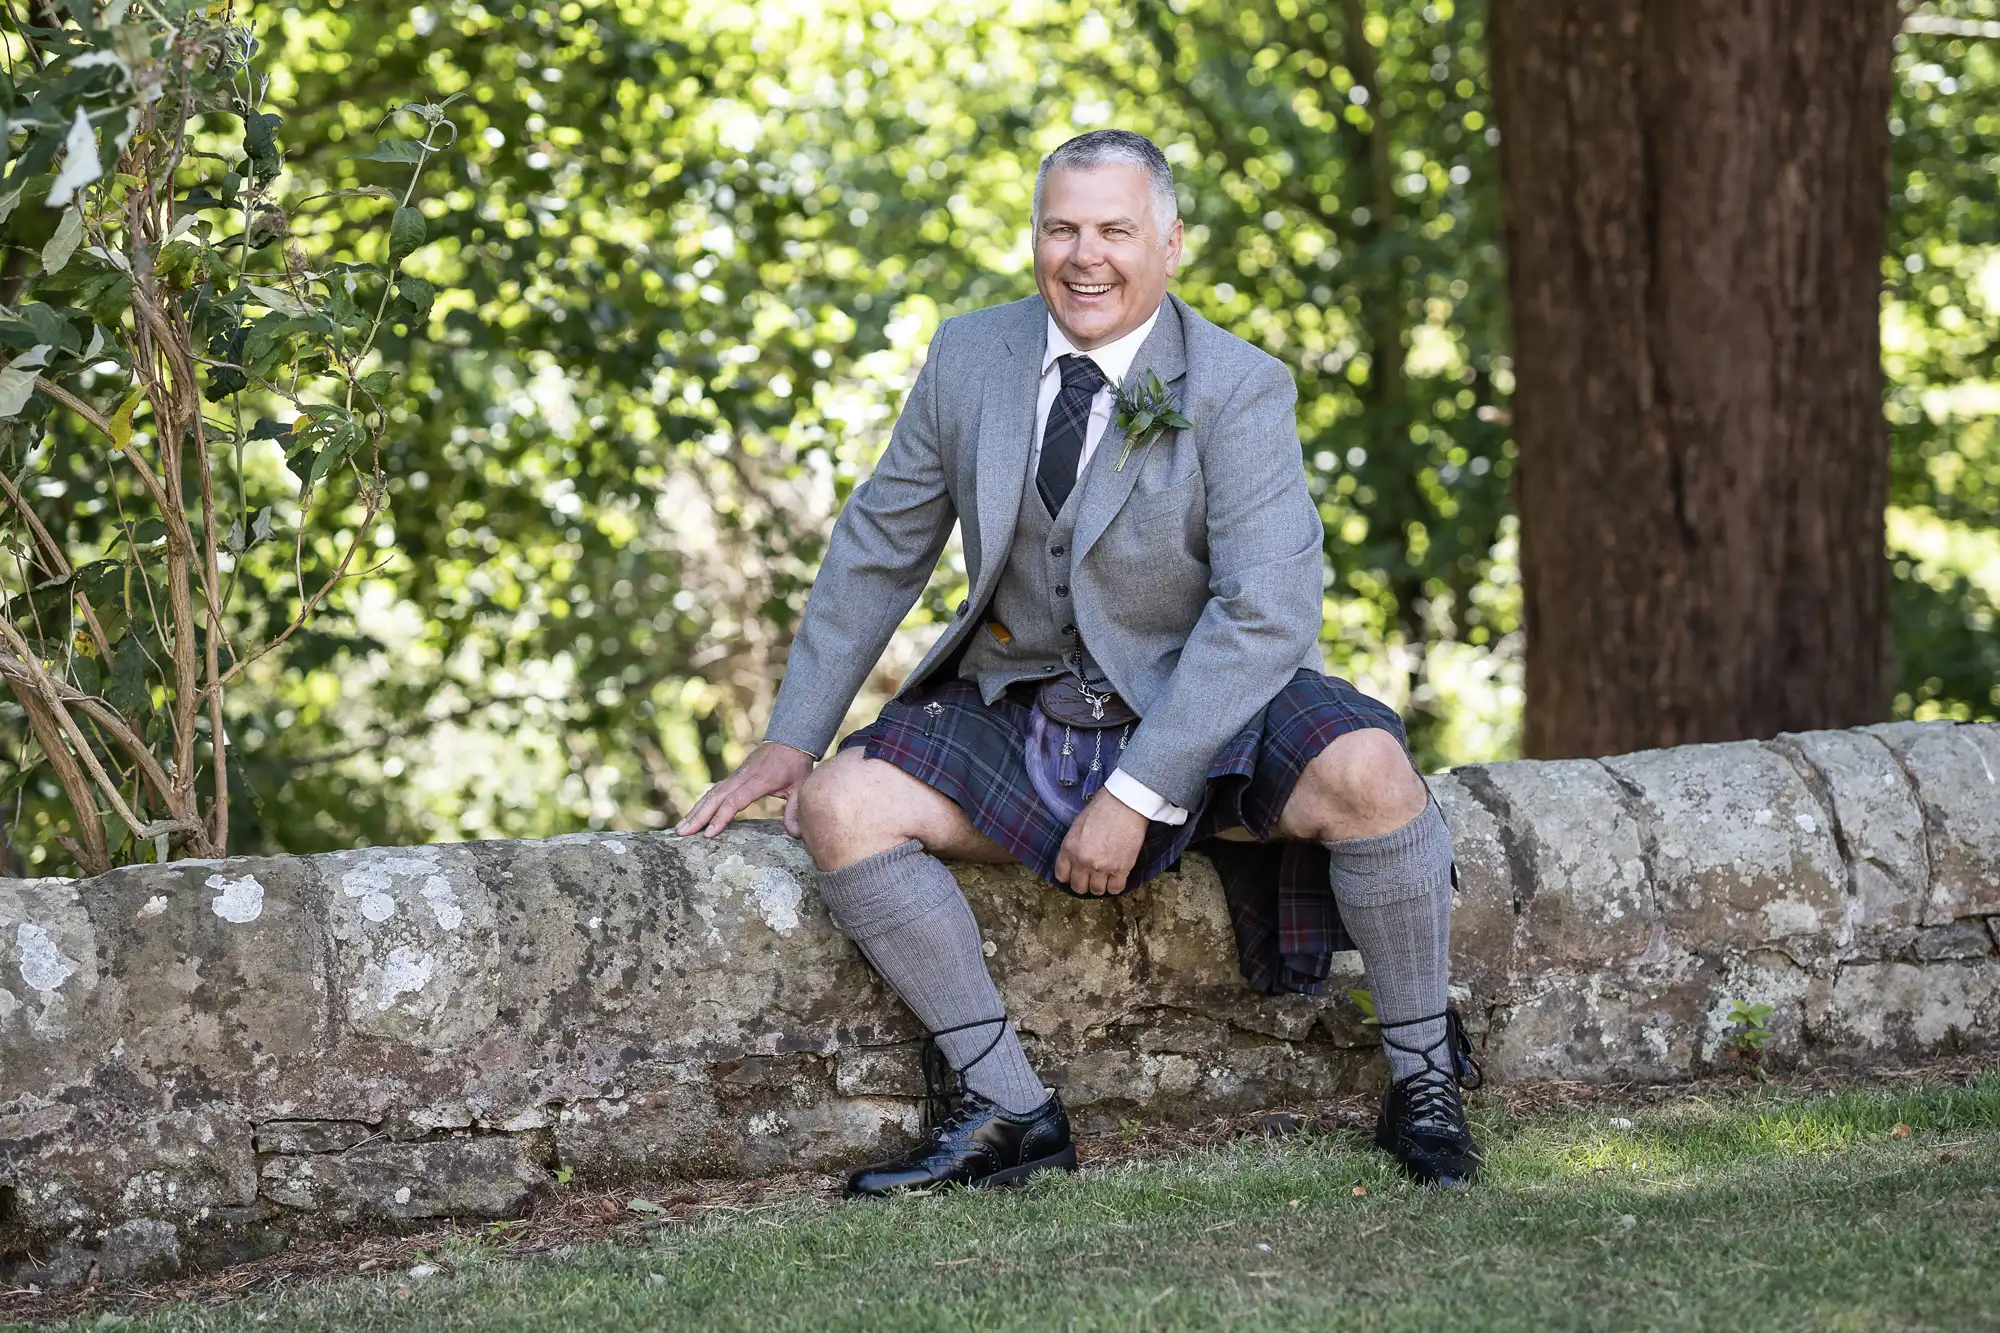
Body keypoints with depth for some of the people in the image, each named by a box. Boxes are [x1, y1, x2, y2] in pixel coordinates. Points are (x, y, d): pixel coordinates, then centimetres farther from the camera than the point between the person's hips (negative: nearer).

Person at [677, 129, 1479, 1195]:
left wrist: (1136, 795, -25)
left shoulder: (1238, 390, -12)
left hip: (1199, 719, -4)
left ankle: (1422, 1078, -11)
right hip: (1022, 725, 4)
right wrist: (791, 739, 5)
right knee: (841, 805, -20)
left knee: (1367, 774, -32)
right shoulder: (970, 357, 1)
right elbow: (878, 548, 10)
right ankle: (1010, 1112, -13)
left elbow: (1265, 610, -20)